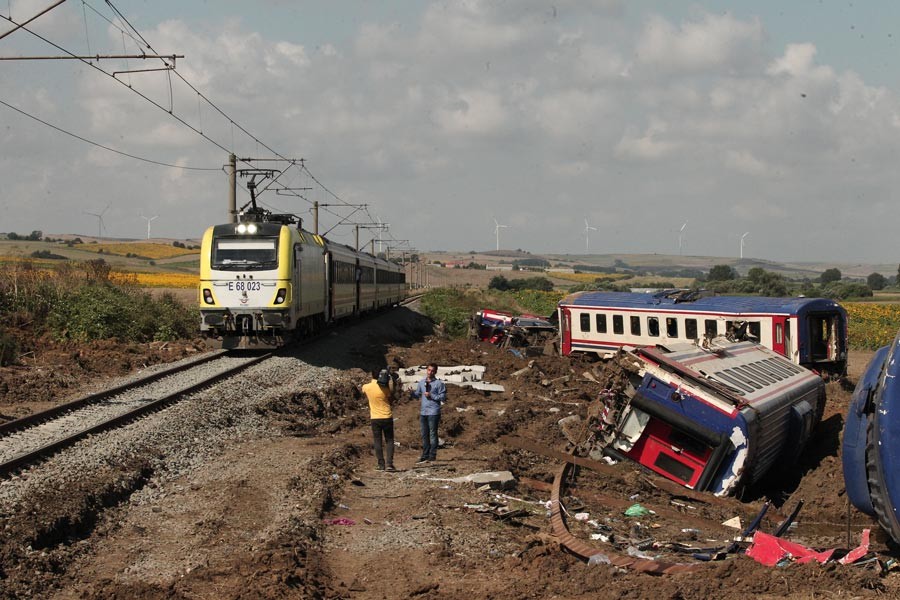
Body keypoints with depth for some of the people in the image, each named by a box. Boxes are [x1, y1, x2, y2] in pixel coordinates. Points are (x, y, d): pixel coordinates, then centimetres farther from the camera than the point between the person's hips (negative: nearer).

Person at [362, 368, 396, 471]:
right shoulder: (385, 388, -9)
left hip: (375, 418, 1)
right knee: (389, 441, 6)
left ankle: (381, 465, 5)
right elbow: (391, 402, 4)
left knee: (377, 442, 8)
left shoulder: (366, 387, -5)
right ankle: (389, 464, -5)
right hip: (387, 417, -1)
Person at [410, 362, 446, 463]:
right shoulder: (421, 382, 12)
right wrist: (411, 393, -5)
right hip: (423, 412, 6)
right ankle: (425, 455, 15)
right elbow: (417, 394, 16)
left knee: (433, 434, -5)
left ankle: (432, 455, -3)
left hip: (433, 413, -6)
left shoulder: (439, 383, -4)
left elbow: (443, 398, -6)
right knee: (424, 435, 9)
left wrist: (431, 395, -14)